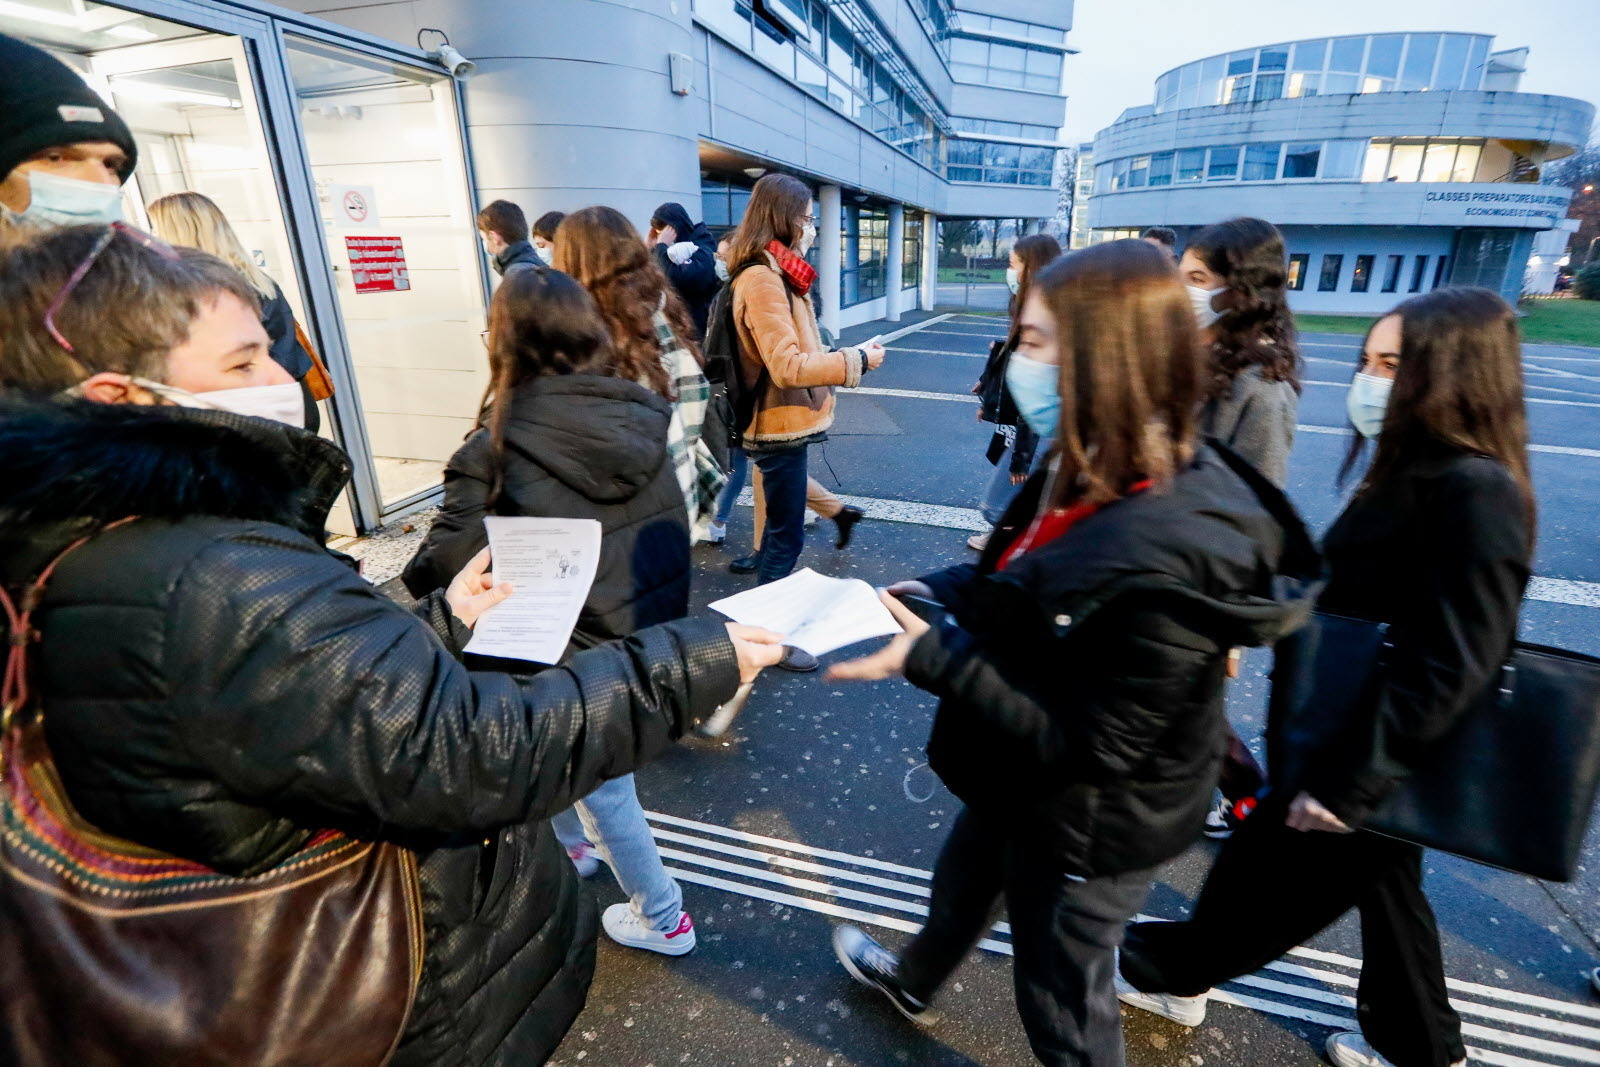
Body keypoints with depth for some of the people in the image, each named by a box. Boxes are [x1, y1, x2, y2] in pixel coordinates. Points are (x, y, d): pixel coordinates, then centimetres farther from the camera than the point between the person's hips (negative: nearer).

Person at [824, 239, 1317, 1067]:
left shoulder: (1167, 563, -37)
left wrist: (929, 658, -32)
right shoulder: (1095, 474, -9)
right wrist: (943, 590, -6)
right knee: (960, 884, 35)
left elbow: (1083, 747, -30)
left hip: (1087, 826, -8)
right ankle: (911, 983, 67)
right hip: (1025, 785, 9)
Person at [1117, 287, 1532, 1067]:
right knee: (1380, 882, 26)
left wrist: (1348, 781, -25)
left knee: (1263, 873, 12)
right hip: (1371, 750, 9)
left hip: (1373, 760, -8)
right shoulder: (1424, 472, 3)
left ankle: (1166, 971, 36)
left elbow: (1452, 666, -28)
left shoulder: (1474, 494, -26)